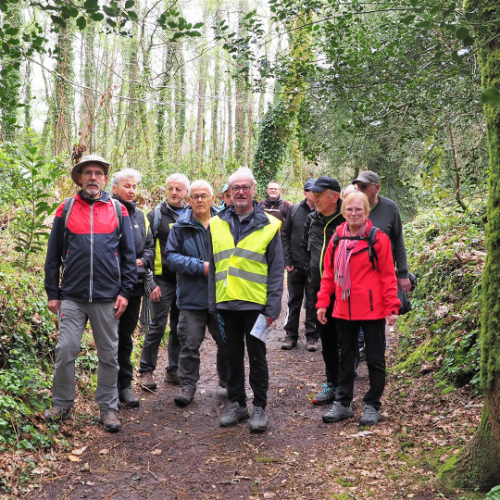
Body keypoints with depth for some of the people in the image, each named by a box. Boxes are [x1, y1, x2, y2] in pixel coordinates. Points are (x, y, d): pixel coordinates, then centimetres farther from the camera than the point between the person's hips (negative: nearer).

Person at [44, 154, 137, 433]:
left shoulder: (118, 210, 5)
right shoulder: (66, 209, 5)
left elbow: (129, 254, 4)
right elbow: (54, 256, 7)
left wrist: (125, 292, -3)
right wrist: (53, 293, 3)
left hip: (108, 297, 0)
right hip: (72, 297, 0)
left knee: (109, 354, 7)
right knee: (65, 350, -1)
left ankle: (108, 408, 18)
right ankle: (62, 404, 18)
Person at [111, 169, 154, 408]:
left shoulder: (140, 215, 15)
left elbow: (149, 245, 18)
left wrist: (142, 260, -1)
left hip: (134, 283, 6)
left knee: (125, 336, 13)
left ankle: (124, 385, 20)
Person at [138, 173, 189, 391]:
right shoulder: (156, 216, -2)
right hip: (163, 280, -4)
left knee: (180, 327, 11)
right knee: (157, 326, -3)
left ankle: (173, 370, 22)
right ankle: (146, 371, 9)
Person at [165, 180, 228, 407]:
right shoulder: (181, 227, -1)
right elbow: (172, 257, -6)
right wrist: (200, 267, -16)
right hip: (191, 296, -1)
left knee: (227, 340, 14)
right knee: (190, 343, 3)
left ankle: (227, 379, 36)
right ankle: (187, 385, 16)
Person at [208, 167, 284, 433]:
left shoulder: (268, 226, -2)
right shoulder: (216, 224, 8)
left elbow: (276, 271, -3)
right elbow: (213, 267, 10)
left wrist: (272, 307, -10)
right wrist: (213, 303, 5)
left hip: (255, 304, -3)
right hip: (227, 302, 3)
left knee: (257, 356, 6)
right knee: (233, 355, 13)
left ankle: (259, 407, 18)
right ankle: (236, 403, 26)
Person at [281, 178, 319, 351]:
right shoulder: (294, 210, 2)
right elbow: (285, 235, 6)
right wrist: (287, 260, 0)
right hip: (295, 265, 2)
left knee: (313, 302, 7)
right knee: (293, 300, 11)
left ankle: (312, 336, 18)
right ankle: (291, 335, 22)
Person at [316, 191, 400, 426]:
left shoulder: (378, 238, -9)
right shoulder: (337, 238, 4)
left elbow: (388, 275, -9)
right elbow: (329, 274, 8)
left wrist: (392, 307, -12)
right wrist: (322, 302, 3)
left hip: (372, 310, -4)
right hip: (343, 310, 5)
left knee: (375, 359, 7)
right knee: (346, 358, 16)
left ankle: (372, 405, 22)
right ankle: (343, 403, 28)